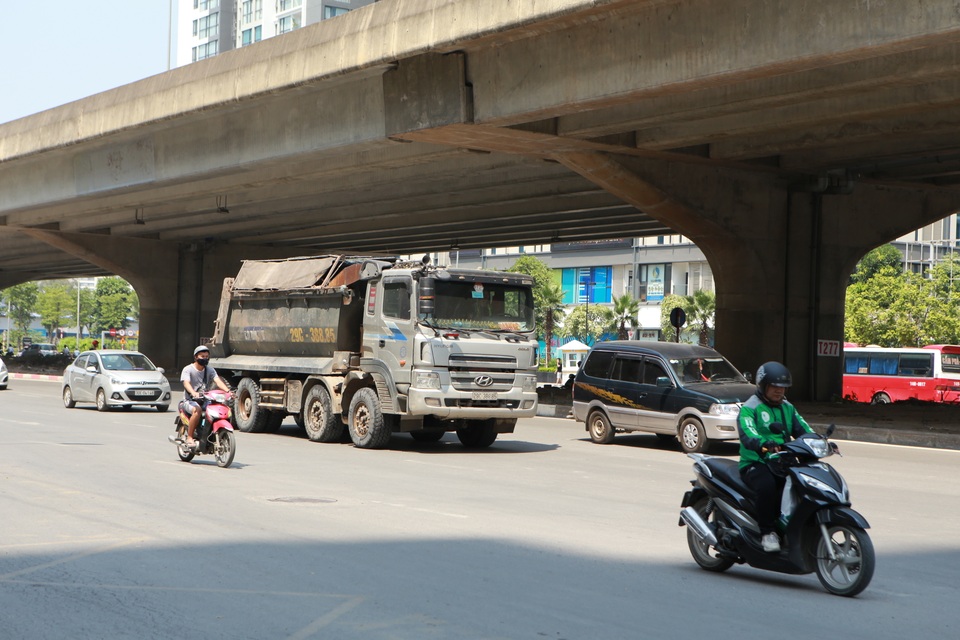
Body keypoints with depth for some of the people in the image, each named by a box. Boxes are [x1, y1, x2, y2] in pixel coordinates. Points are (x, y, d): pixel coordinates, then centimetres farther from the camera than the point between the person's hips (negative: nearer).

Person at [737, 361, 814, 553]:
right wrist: (764, 444, -42)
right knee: (767, 485, -36)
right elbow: (747, 434, -21)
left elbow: (803, 430, 10)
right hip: (755, 463, -6)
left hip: (782, 463, 6)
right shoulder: (750, 408, -3)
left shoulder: (788, 408, 20)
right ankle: (767, 532, -23)